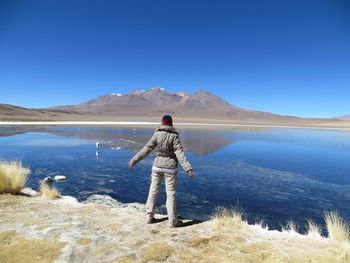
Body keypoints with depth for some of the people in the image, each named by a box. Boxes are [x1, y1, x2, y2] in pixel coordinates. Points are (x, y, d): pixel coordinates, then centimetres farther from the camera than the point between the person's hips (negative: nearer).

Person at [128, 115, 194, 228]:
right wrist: (188, 168, -20)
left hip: (157, 165, 2)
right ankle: (173, 221, 14)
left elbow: (146, 149, -6)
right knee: (171, 193, 6)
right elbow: (180, 153, -18)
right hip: (170, 167, -2)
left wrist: (134, 160, 2)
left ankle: (149, 217, 24)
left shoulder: (157, 134, -6)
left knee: (153, 190, 15)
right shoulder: (174, 136, -11)